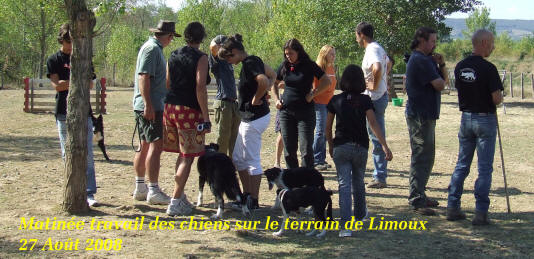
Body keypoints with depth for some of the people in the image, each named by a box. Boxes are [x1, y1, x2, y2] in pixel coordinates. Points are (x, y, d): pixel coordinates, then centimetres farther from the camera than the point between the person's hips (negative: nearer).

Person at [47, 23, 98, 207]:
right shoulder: (54, 60, 6)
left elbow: (90, 84, 6)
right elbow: (57, 85, -6)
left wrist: (68, 83, -11)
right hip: (64, 114, -2)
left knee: (87, 154, -5)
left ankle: (89, 193, -5)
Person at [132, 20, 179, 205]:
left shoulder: (154, 48, 19)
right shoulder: (152, 49, -12)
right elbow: (143, 77, -20)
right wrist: (148, 104, -25)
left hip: (148, 107, 11)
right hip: (150, 107, -11)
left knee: (145, 146, 14)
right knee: (156, 146, -13)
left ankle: (140, 188, 21)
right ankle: (153, 191, -15)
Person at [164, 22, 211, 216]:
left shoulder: (173, 56, 12)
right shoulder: (201, 58, -8)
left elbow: (168, 83, 16)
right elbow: (200, 87, -16)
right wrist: (206, 116, -14)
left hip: (170, 107, 7)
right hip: (189, 111, -7)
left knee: (183, 154, 19)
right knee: (188, 157, -3)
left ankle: (180, 195, 25)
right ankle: (175, 202, -7)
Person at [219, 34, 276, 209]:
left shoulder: (249, 63, -19)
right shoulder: (254, 60, 10)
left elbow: (264, 81, -36)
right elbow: (272, 75, 24)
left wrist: (256, 99, -20)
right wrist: (263, 94, 13)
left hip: (254, 119, -11)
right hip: (248, 118, 11)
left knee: (252, 160, -3)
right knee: (238, 158, 17)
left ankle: (254, 201, 4)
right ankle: (247, 195, 24)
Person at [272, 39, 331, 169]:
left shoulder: (309, 65, -4)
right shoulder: (285, 66, 7)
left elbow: (326, 81, -5)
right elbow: (274, 83, 22)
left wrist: (313, 94, -10)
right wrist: (277, 100, 9)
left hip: (305, 112, -4)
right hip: (286, 112, 4)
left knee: (306, 150, -8)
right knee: (289, 150, 7)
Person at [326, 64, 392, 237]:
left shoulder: (335, 101, -1)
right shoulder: (365, 101, -6)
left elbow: (328, 127, 5)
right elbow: (373, 124, -15)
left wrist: (330, 145, 20)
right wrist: (384, 146, -16)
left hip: (341, 147, 0)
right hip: (360, 147, 1)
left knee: (344, 184, -4)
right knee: (358, 181, 22)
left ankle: (345, 226, -18)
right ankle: (360, 215, 42)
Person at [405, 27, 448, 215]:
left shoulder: (426, 59, 17)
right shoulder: (420, 60, -17)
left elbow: (444, 78, 16)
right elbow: (440, 85, -20)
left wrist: (441, 65, -2)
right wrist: (440, 78, 2)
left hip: (426, 115, 11)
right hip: (420, 116, -11)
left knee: (426, 157, 18)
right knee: (422, 158, -9)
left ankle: (419, 195, 27)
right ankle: (417, 201, -8)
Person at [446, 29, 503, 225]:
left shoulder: (460, 67, 3)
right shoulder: (488, 68, -16)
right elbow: (496, 99, -15)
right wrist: (499, 97, 6)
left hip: (466, 117, 6)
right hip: (485, 119, -6)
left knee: (462, 164, 13)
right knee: (484, 168, 0)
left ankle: (452, 207, 12)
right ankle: (481, 213, -1)